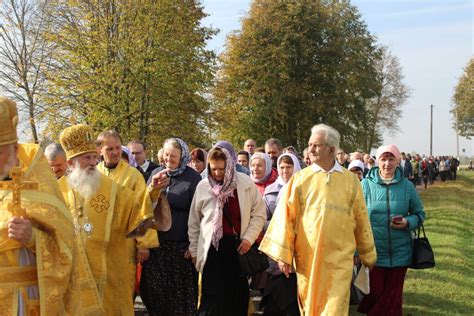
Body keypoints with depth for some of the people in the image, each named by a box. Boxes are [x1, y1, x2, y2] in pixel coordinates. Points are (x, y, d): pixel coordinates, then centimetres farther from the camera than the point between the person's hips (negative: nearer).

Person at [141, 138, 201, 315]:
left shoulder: (192, 177, -5)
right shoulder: (156, 173, 8)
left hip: (181, 242, -4)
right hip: (156, 240, 4)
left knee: (181, 288, 4)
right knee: (154, 287, 7)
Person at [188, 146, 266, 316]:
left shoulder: (245, 183, -4)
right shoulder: (202, 186, 0)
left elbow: (258, 214, 2)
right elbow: (194, 221, 8)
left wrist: (249, 237, -8)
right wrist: (194, 249, 9)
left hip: (238, 246, 0)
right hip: (213, 246, 0)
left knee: (238, 295, 9)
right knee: (213, 296, -3)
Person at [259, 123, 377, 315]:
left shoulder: (350, 181, 4)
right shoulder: (299, 179, 0)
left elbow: (361, 220, 9)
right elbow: (285, 216, -3)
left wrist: (368, 255, 14)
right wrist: (283, 254, -8)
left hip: (339, 259, 0)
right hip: (307, 258, 0)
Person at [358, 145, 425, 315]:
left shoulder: (407, 185, 0)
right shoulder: (366, 184, -5)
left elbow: (419, 213, 10)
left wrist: (408, 223, -12)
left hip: (400, 251, 2)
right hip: (373, 250, -1)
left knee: (393, 295, 12)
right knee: (374, 294, 3)